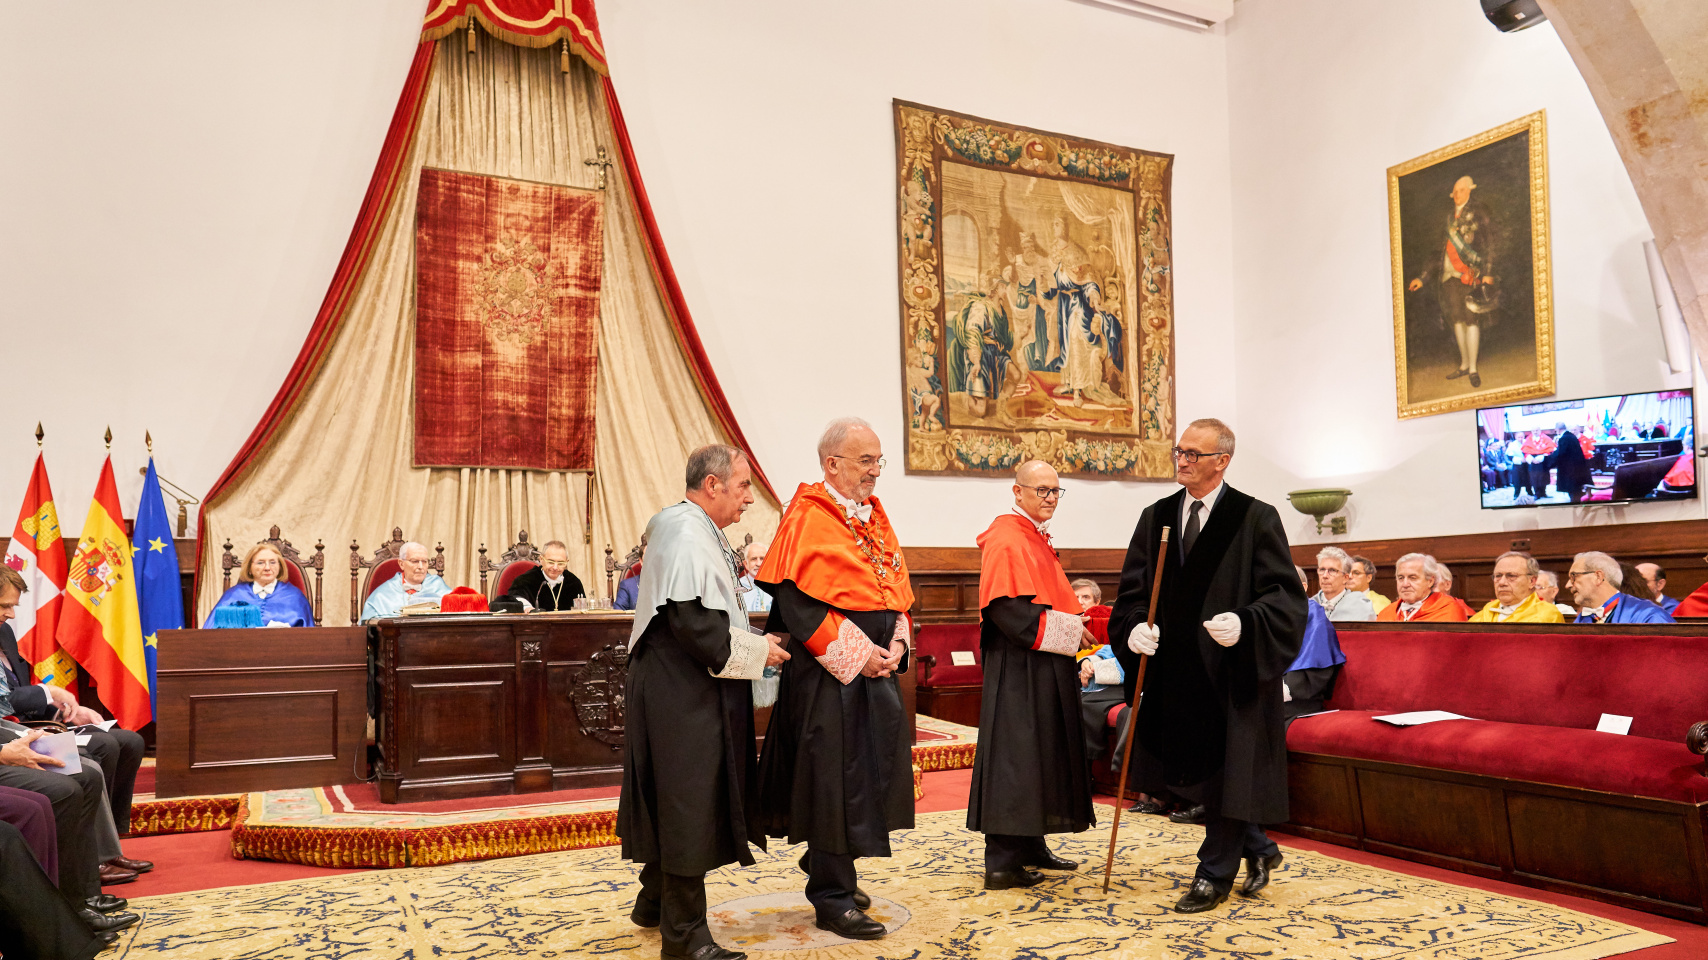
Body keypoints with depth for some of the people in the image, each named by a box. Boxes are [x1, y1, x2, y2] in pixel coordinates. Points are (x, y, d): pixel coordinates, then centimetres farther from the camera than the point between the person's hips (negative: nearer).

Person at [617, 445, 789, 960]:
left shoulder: (696, 530, 14)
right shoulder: (688, 536, -19)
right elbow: (695, 623, -26)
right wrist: (757, 650, -17)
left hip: (681, 688, 11)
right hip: (683, 692, -11)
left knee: (676, 799, 20)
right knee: (690, 800, -3)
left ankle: (655, 902, 35)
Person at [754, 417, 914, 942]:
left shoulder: (875, 514, 13)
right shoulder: (807, 519, -11)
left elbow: (896, 587, 16)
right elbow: (797, 603, -17)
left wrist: (896, 644, 0)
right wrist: (855, 655, -19)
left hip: (877, 666, 8)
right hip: (830, 672, -8)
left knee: (869, 774, 15)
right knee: (834, 776, -2)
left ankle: (832, 867, 33)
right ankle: (832, 898, 10)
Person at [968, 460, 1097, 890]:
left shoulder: (1036, 538, 17)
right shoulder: (1006, 539, -14)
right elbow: (1004, 608, -23)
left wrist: (1077, 626, 10)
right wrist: (1065, 631, -19)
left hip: (1046, 668, 11)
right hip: (1017, 668, -10)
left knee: (1043, 755, 15)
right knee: (1013, 757, -7)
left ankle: (1030, 844, 25)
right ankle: (1001, 862, -3)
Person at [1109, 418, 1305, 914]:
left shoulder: (1256, 518, -7)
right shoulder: (1155, 517, 7)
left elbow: (1284, 594, -11)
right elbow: (1133, 589, 7)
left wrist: (1243, 623, -28)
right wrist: (1134, 626, -13)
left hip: (1231, 668, -5)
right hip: (1174, 668, 6)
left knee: (1225, 769, 4)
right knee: (1190, 767, 15)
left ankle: (1215, 873, 21)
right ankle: (1259, 848, 37)